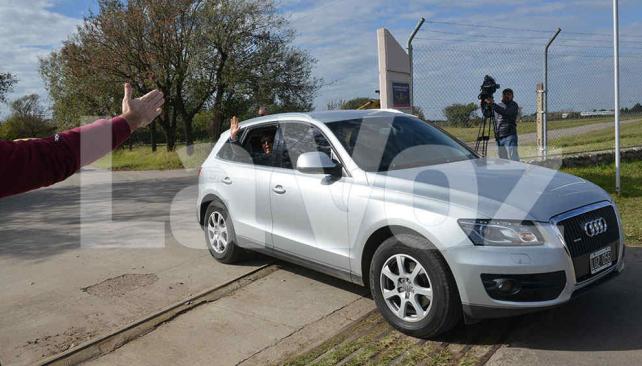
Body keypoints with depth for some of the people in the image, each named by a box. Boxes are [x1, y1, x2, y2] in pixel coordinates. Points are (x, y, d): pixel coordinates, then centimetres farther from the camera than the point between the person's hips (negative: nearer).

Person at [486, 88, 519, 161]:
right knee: (503, 160, 9)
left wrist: (493, 104, -26)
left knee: (513, 159, -11)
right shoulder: (499, 105, 18)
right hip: (499, 137, 6)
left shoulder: (513, 105, -1)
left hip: (509, 136, -6)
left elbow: (505, 112, -21)